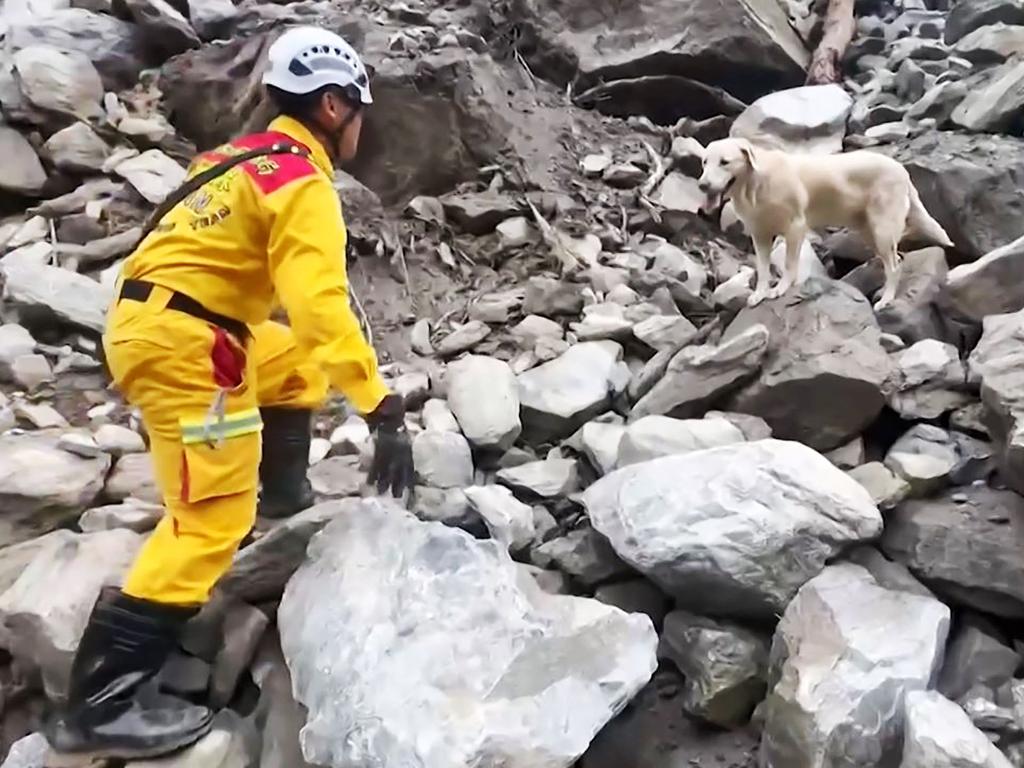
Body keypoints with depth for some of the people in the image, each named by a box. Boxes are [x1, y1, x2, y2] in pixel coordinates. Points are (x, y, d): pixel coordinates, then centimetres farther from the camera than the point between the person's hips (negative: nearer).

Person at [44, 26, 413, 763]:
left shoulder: (244, 155, 16)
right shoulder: (302, 183, -12)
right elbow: (321, 303, -26)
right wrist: (383, 408, -28)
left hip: (148, 320, 10)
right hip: (184, 342, -10)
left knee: (298, 359, 27)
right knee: (213, 518, -8)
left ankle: (286, 494, 35)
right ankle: (101, 702, -6)